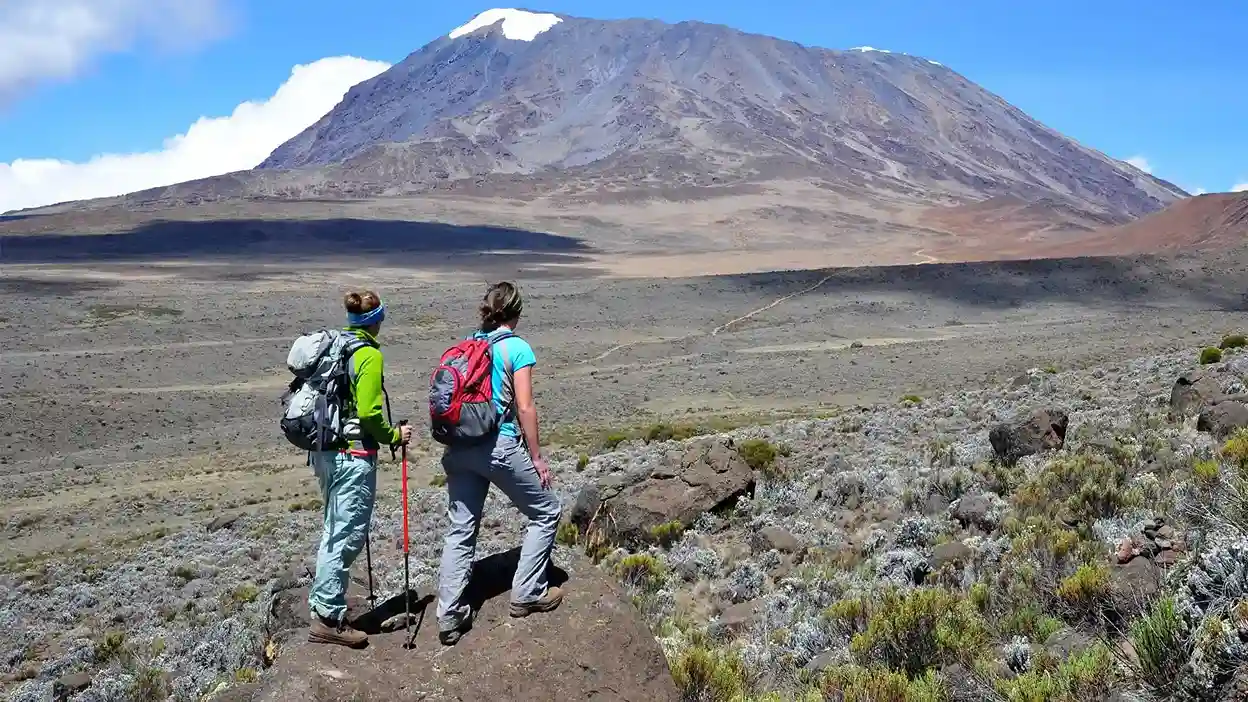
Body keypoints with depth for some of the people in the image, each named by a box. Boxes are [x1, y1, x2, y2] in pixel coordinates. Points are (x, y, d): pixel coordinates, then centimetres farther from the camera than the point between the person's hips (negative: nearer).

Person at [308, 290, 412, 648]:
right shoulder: (369, 355, -14)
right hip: (354, 456, -9)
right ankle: (328, 619, 7)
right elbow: (368, 413, -20)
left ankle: (321, 598, 33)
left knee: (334, 530, 22)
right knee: (348, 535, 1)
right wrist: (395, 436, -4)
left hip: (324, 451, 9)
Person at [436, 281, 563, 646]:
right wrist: (536, 457, -3)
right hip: (500, 446, -6)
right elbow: (524, 407, -10)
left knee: (460, 530, 11)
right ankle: (527, 594, 18)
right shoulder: (517, 348, -7)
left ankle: (449, 617, 9)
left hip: (459, 448, 6)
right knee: (546, 512, 15)